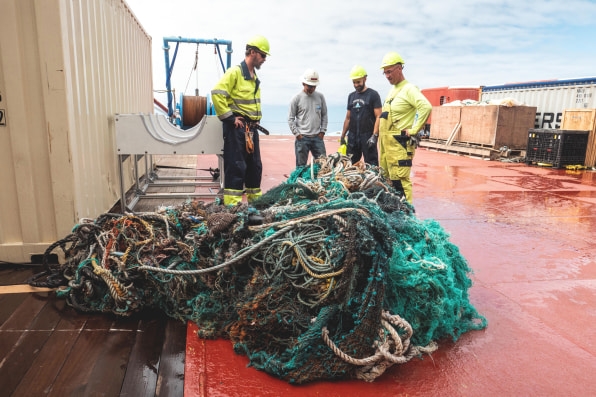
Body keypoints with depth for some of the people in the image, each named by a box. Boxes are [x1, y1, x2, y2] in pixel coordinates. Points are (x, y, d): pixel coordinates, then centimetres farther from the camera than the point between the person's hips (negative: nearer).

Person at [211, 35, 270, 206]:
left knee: (255, 165, 14)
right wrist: (229, 117, -19)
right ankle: (232, 203, -2)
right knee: (236, 166, -8)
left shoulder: (254, 77, 18)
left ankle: (255, 198, 26)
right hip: (237, 127, -9)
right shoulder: (235, 72, -11)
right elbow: (217, 93, -21)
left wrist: (256, 118, 17)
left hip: (251, 127, 9)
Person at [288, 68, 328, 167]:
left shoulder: (320, 97, 7)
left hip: (317, 137, 3)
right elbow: (291, 119, -1)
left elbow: (324, 115, 12)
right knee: (301, 166, 3)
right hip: (302, 138, -3)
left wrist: (322, 131, 3)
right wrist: (297, 134, -7)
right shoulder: (297, 98, -2)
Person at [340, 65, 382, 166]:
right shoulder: (351, 96, 16)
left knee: (371, 165, -4)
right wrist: (342, 136, 14)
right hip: (352, 137, 6)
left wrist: (374, 136, -19)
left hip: (367, 136, -6)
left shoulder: (373, 95, -1)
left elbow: (378, 117, -8)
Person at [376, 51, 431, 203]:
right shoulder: (392, 90, 19)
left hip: (399, 143, -10)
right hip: (386, 143, 10)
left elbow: (426, 107, -25)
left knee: (400, 181, -10)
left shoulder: (409, 89, -10)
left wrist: (413, 130, -21)